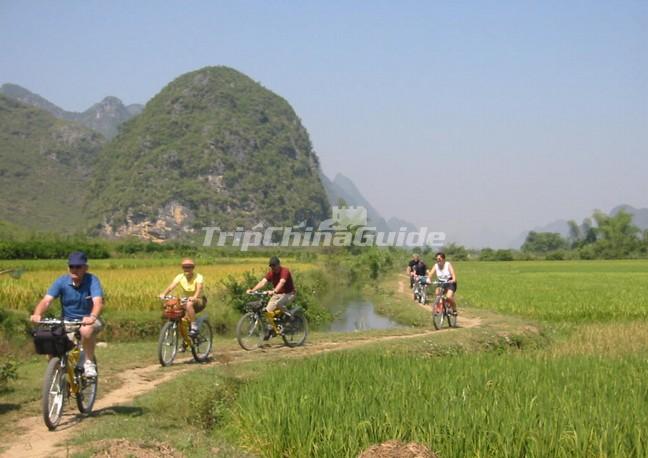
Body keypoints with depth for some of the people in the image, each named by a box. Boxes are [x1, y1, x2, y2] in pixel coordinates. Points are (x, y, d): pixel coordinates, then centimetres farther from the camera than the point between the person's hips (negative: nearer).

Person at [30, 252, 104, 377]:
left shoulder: (92, 280, -16)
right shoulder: (62, 281, -10)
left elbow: (98, 302, -31)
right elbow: (46, 300, -20)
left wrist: (92, 317, -54)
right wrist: (37, 315, -42)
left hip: (87, 321, -2)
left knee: (86, 330, -38)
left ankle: (89, 362, -15)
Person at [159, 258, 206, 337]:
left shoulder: (198, 277, -16)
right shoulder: (180, 277, -6)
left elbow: (199, 288, -35)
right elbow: (171, 286, -20)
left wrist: (194, 297, -56)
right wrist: (163, 294, -40)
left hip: (199, 301, -6)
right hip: (185, 300, 6)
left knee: (189, 304, -36)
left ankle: (194, 328, -30)